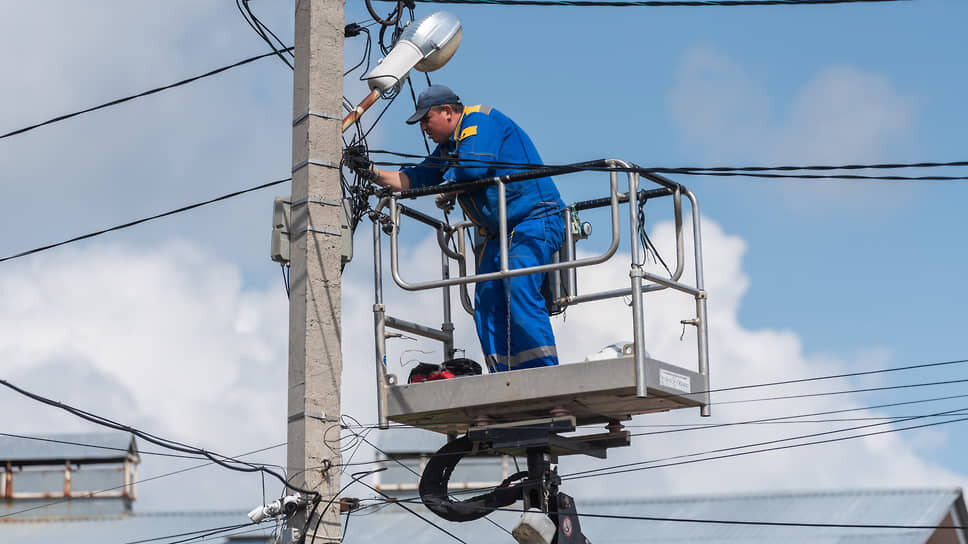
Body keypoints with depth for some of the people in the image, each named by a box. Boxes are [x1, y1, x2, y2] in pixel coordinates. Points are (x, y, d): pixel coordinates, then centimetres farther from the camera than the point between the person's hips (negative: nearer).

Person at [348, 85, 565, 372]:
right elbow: (414, 179, 24)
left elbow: (472, 167, -20)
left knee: (519, 290, -23)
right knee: (487, 300, -4)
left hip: (534, 219, -9)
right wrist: (373, 173, 11)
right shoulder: (448, 148, 22)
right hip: (498, 233, 10)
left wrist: (447, 190, 0)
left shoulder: (481, 120, -6)